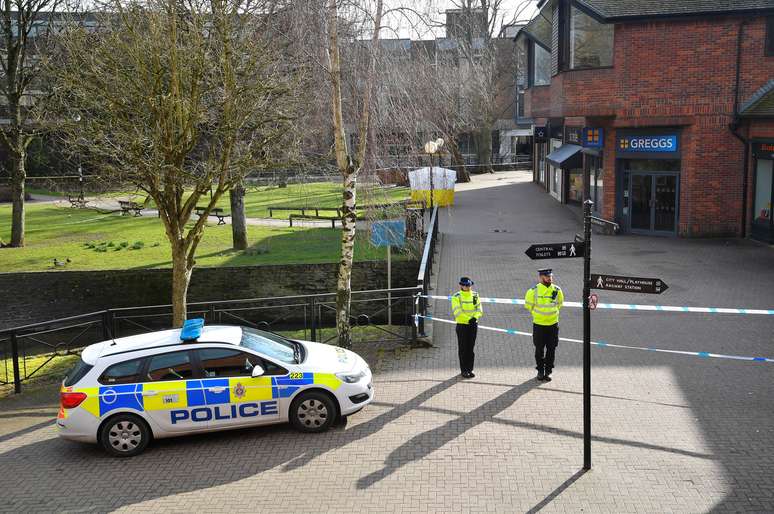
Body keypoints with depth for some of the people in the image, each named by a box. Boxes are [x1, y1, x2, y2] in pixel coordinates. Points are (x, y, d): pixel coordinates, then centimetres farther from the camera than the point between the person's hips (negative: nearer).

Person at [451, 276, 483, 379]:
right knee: (463, 349, 1)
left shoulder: (475, 295, 6)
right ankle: (464, 371, 8)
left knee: (471, 348, 10)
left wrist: (475, 317, -16)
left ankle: (470, 369, 18)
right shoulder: (456, 297, -8)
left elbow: (479, 309, 3)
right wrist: (468, 319, -22)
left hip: (473, 325, 4)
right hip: (462, 325, -4)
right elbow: (457, 311, -16)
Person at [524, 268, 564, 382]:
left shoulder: (557, 290, -4)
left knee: (551, 349, 5)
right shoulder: (534, 291, -12)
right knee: (539, 349, 7)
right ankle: (540, 371, 20)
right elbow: (528, 304, 4)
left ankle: (548, 371, 16)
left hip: (553, 324, 2)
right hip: (538, 324, -2)